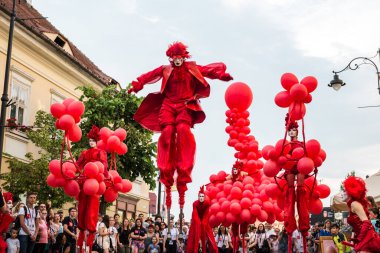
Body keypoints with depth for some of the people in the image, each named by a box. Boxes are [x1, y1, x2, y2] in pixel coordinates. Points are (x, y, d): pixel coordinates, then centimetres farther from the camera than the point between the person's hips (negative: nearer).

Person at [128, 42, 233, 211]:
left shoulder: (193, 69, 16)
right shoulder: (165, 70, 18)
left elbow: (212, 70, 12)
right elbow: (148, 76, 14)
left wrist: (222, 75, -6)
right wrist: (137, 85, -1)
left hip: (186, 105, -1)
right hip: (168, 105, 1)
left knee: (183, 128, -27)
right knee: (167, 131, -21)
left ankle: (183, 172, -29)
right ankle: (166, 173, -20)